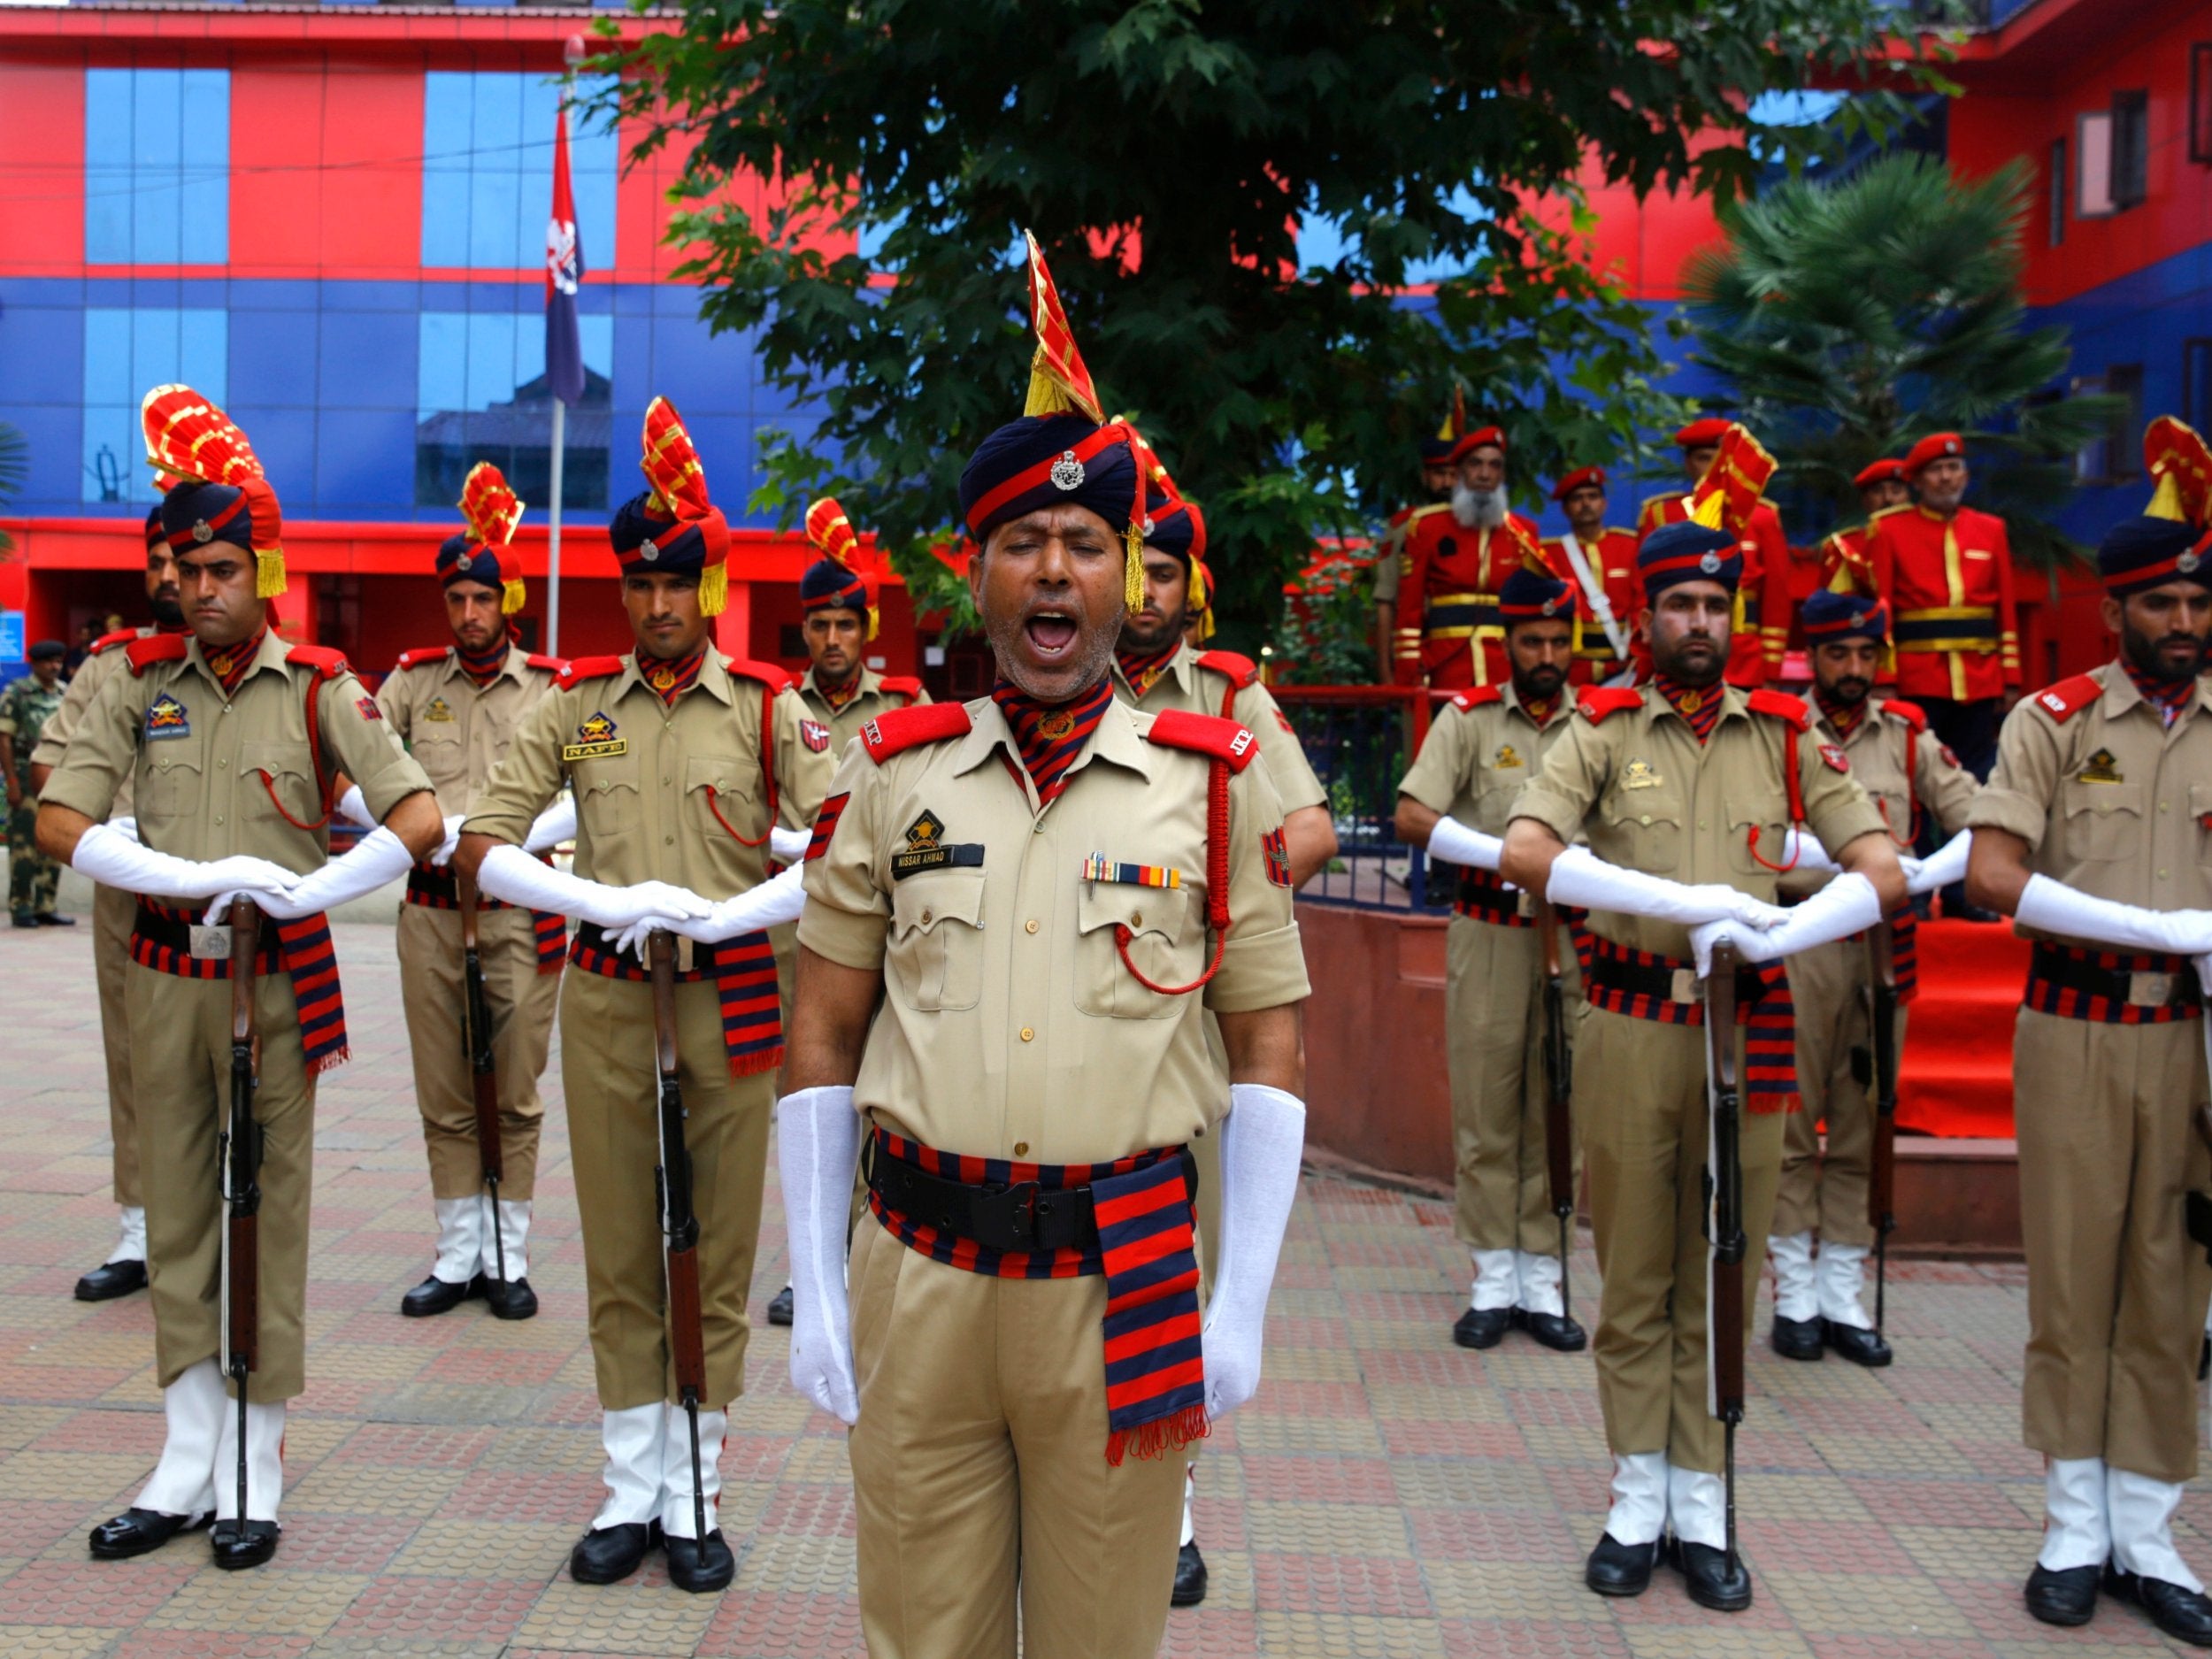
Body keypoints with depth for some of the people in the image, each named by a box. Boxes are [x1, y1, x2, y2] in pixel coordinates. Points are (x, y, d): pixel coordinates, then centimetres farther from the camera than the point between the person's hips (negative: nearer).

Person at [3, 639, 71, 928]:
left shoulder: (66, 694, 11)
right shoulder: (16, 693, -4)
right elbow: (5, 739, -7)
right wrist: (12, 782, -13)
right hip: (27, 778, -5)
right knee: (24, 845, -4)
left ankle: (45, 906, 13)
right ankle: (20, 908, 2)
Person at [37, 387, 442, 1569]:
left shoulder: (318, 688, -5)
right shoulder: (139, 684, 3)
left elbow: (420, 822, -11)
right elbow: (59, 821, -5)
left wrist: (310, 890, -20)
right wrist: (194, 877, -15)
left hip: (280, 979, -3)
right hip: (165, 974, 3)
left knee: (271, 1212, 3)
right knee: (178, 1213, 10)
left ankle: (253, 1471, 15)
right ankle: (187, 1464, 21)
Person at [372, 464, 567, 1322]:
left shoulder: (553, 685, 2)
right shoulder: (411, 681, 7)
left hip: (521, 908, -2)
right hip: (431, 906, 2)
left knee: (515, 1093, 3)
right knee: (443, 1097, 7)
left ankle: (508, 1256, 14)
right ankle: (458, 1256, 17)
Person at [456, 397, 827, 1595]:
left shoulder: (766, 706, -1)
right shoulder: (574, 705, 3)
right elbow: (480, 846, -2)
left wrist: (721, 915, -18)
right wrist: (607, 905, -16)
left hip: (730, 995, -1)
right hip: (606, 999, 1)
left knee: (719, 1251, 6)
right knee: (620, 1251, 9)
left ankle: (692, 1495, 20)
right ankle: (630, 1490, 22)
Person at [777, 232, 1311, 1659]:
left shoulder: (1214, 781, 0)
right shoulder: (892, 773, 3)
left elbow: (1270, 1049, 2)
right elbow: (824, 1041, 7)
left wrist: (1242, 1308, -3)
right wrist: (816, 1289, 3)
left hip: (1124, 1282, -1)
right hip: (915, 1274, 1)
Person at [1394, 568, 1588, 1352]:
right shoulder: (1468, 718, 1)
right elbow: (1412, 818, -10)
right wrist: (1509, 855, -20)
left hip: (1574, 936, 1)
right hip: (1487, 935, -1)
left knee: (1558, 1109, 5)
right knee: (1485, 1107, 1)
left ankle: (1542, 1284, 14)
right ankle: (1493, 1283, 10)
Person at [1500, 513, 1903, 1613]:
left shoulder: (1783, 737, 6)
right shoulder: (1601, 732, 0)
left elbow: (1883, 874, 0)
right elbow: (1524, 855, -16)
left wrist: (1773, 935, -18)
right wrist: (1691, 901, -21)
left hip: (1748, 1034, 2)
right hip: (1630, 1029, -1)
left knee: (1721, 1281, 9)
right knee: (1634, 1275, 7)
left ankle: (1703, 1510, 20)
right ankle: (1638, 1502, 20)